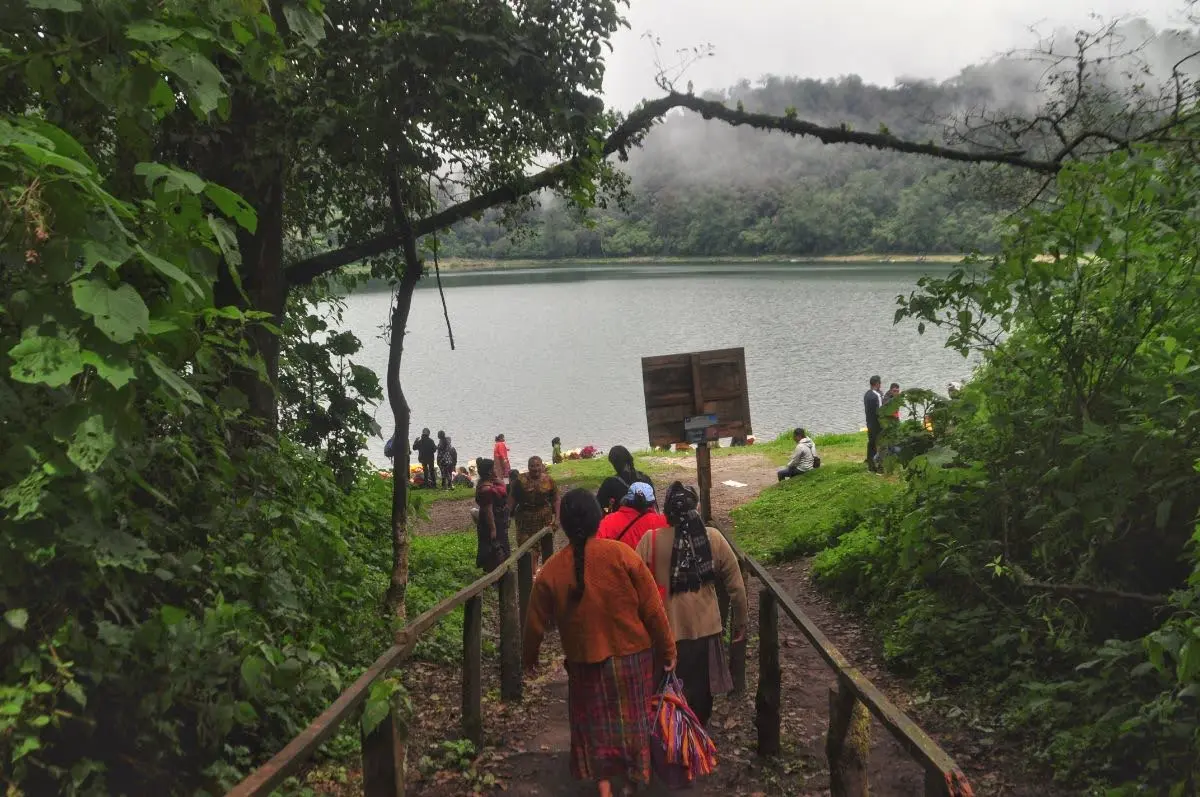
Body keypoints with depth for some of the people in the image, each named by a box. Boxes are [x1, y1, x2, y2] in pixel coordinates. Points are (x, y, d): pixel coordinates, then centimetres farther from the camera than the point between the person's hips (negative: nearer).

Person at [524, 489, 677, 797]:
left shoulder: (552, 569, -11)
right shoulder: (622, 554, -16)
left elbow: (536, 622, 0)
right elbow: (652, 608, -12)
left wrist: (530, 655, 18)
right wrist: (668, 649, 0)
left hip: (586, 662, 1)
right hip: (632, 656, 0)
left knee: (596, 724, 19)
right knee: (632, 720, 19)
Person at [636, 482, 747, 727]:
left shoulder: (650, 541, -13)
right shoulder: (713, 538, -8)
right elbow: (736, 587, -1)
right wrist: (740, 622, 13)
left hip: (665, 632, -2)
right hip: (705, 629, 2)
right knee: (700, 693, 22)